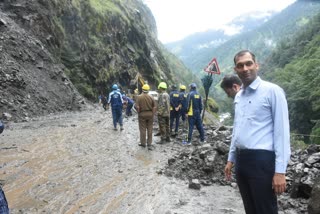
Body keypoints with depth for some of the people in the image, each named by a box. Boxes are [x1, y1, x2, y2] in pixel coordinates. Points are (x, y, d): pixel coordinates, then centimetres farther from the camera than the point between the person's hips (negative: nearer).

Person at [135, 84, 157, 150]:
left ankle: (143, 143, 19)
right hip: (150, 114, 2)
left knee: (142, 129, 9)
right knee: (149, 130, 8)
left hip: (142, 114, -2)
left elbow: (137, 107, -14)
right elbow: (154, 107, -4)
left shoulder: (139, 97, -9)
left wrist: (139, 112, 2)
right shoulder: (151, 97, -3)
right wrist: (152, 114, 5)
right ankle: (149, 144, 8)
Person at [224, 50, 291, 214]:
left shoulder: (272, 91, -8)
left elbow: (282, 131, -12)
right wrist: (231, 159, 18)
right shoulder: (238, 96, 12)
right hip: (241, 159, 7)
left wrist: (280, 170, -16)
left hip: (262, 160, -6)